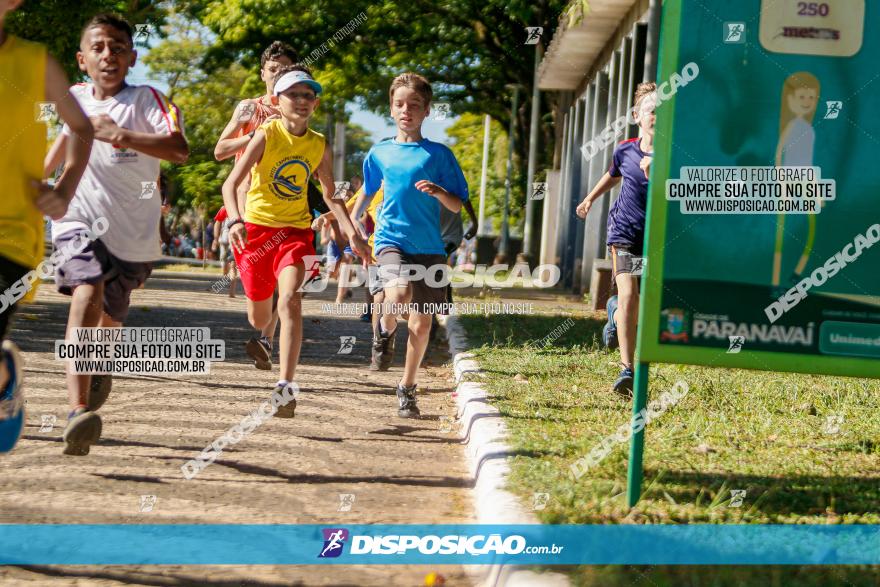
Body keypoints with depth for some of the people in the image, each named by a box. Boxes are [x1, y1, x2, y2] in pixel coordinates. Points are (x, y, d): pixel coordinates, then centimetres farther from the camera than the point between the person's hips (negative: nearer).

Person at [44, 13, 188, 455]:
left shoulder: (146, 100, -9)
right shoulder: (74, 99, 5)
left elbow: (179, 150, -26)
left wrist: (121, 136, -37)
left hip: (133, 235, -1)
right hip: (79, 221, 1)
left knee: (109, 319, 14)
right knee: (87, 295, -27)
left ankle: (99, 368, 53)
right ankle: (78, 412, -38)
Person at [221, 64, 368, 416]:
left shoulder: (319, 146, 1)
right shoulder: (266, 136, -11)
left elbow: (330, 195, 15)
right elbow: (231, 183, -18)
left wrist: (350, 231, 1)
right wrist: (235, 221, -36)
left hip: (296, 230, 1)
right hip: (256, 228, -1)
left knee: (290, 299, -25)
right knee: (259, 319, 9)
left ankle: (285, 387, -28)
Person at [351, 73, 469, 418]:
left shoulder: (438, 154, 3)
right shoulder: (379, 153, 9)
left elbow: (457, 206, 2)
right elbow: (367, 192, 26)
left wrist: (438, 192, -17)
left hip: (429, 247, 0)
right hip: (391, 239, 0)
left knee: (421, 324, 2)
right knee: (399, 295, -30)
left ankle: (407, 389, 22)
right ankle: (384, 330, 4)